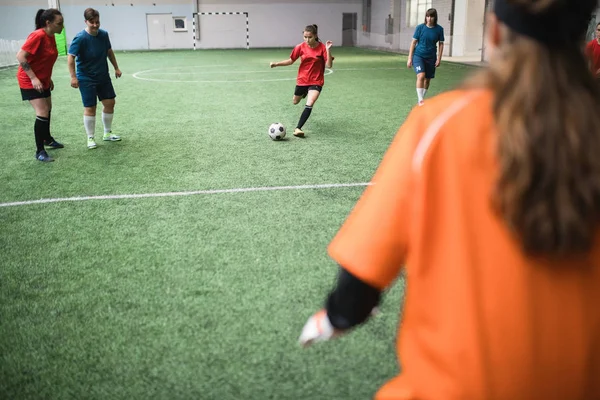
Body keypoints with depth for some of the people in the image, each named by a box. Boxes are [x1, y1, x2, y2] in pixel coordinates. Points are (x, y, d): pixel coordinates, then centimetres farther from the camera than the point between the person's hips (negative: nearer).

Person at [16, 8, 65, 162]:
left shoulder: (51, 36, 3)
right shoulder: (38, 35, -23)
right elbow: (20, 56, -25)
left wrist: (49, 78, 17)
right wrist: (33, 78, -28)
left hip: (43, 80, 9)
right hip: (30, 81, -9)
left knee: (47, 110, 21)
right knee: (42, 114, -13)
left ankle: (47, 139, 42)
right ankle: (39, 151, -5)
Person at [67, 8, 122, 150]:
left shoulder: (104, 34, -3)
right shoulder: (80, 38, -20)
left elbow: (109, 51, 13)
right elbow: (70, 57, -22)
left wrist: (116, 68, 17)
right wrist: (73, 77, -27)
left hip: (103, 76, 6)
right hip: (86, 79, -6)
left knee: (110, 102, 9)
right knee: (90, 107, -3)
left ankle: (107, 133, 27)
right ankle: (90, 138, 11)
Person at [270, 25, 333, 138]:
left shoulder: (322, 47, -13)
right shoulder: (301, 47, -8)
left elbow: (329, 65, -18)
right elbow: (291, 61, 4)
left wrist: (328, 50, -29)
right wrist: (276, 64, -8)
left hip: (316, 81, -3)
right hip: (302, 80, 4)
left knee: (309, 104, -26)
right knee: (295, 102, 25)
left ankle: (298, 128, -22)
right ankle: (305, 93, 60)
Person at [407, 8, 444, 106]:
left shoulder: (439, 29, -2)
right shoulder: (420, 27, -6)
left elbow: (441, 44, 4)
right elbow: (413, 42, -2)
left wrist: (439, 58, -2)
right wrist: (410, 58, -5)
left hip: (431, 58, 3)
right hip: (418, 55, -3)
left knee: (427, 79, 9)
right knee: (421, 76, -22)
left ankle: (422, 98, 28)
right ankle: (420, 100, -20)